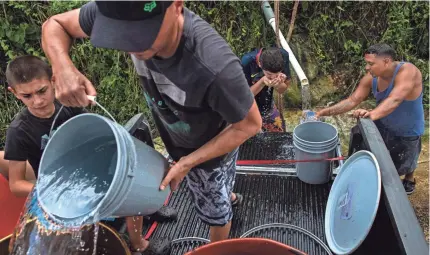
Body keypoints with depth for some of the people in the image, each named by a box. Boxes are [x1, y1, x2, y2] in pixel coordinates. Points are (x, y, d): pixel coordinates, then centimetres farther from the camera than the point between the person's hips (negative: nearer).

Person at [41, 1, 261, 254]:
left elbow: (250, 124, -27)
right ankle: (227, 195, 67)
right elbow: (55, 24, -11)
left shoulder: (215, 66, -45)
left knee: (215, 209, 22)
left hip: (213, 148, -4)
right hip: (169, 139, 5)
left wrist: (187, 162, -27)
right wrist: (64, 69, -33)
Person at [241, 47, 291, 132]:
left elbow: (282, 90, -9)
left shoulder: (283, 56, -22)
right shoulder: (247, 62, -33)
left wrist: (278, 83, -33)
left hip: (268, 107, 4)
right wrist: (262, 82, -39)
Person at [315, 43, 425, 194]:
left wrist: (372, 114, -66)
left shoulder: (407, 72, -35)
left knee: (403, 163, 19)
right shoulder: (371, 78, -17)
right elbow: (353, 100, -16)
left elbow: (394, 100, -49)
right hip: (383, 125, 5)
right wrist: (328, 111, -28)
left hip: (407, 131, -4)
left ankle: (409, 180, 53)